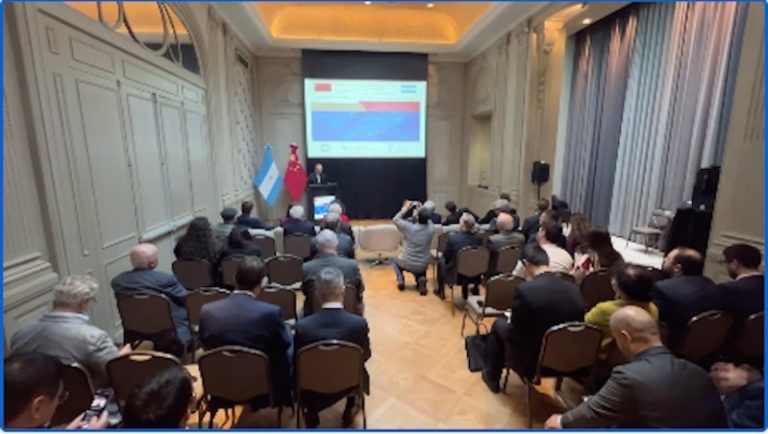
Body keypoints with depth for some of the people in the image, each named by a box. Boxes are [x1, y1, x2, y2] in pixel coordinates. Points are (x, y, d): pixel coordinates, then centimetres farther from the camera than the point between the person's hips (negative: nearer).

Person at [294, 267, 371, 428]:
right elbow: (365, 355, -8)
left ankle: (311, 415, 37)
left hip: (314, 390, 0)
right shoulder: (359, 323, -26)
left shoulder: (302, 326, -26)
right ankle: (349, 410, 38)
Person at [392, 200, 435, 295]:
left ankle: (400, 279, 7)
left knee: (395, 261, 31)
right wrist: (421, 211, 6)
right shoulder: (431, 228, -13)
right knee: (420, 271, 37)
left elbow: (395, 219, -5)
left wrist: (405, 208, 2)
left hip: (407, 263, -1)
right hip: (423, 265, 2)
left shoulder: (409, 227, -22)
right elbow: (427, 221, 13)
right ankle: (421, 279, 2)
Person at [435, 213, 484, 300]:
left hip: (456, 275, -3)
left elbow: (446, 256, -7)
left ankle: (441, 292, 42)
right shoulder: (479, 238, -12)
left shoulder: (452, 237, -22)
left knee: (441, 262, 26)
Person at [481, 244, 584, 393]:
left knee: (499, 324, 18)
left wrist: (510, 321, 6)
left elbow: (514, 333, -17)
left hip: (532, 362, -5)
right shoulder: (573, 289, -7)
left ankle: (492, 377, 33)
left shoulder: (525, 290, -25)